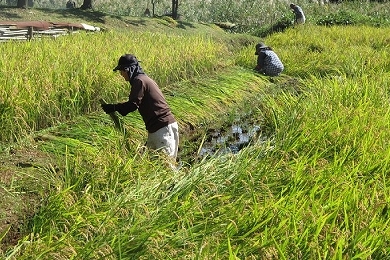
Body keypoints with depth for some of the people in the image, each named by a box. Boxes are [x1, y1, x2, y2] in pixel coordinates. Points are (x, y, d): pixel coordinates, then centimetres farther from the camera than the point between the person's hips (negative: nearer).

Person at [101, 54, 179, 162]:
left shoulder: (139, 81, -11)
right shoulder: (144, 79, 20)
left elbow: (133, 104, -18)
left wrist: (113, 107, -11)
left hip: (164, 128, -10)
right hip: (156, 128, 10)